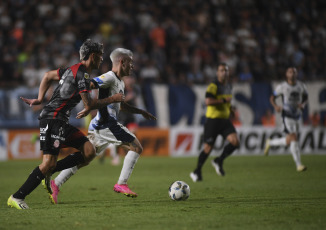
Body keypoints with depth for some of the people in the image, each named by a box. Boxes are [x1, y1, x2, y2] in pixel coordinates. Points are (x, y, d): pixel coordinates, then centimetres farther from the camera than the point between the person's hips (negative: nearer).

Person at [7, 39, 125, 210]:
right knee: (49, 163, -16)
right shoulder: (82, 74, -13)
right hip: (52, 118, -10)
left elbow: (48, 76, 28)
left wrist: (40, 99, 22)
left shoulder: (73, 69, 17)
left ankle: (47, 172, 4)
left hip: (62, 121, 10)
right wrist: (112, 99, -7)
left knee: (89, 152, -1)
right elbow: (89, 106, -18)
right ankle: (17, 198, -10)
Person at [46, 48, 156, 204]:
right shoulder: (109, 77, -9)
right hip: (106, 124, -10)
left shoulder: (120, 82, 23)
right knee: (136, 147, -7)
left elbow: (121, 105, 36)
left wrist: (141, 112, 35)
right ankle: (121, 184, -7)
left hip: (98, 127, 10)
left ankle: (55, 184, 6)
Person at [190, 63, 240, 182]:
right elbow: (208, 101, -26)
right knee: (208, 148, -1)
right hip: (213, 120, -6)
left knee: (235, 142, -14)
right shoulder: (213, 86, -12)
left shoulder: (229, 87, 13)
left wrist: (230, 108, 12)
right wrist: (224, 100, -23)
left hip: (225, 120, 6)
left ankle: (219, 161, 6)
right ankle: (197, 172, 16)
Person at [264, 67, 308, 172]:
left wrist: (303, 104, -5)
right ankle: (299, 165, -16)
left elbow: (306, 97, 18)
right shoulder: (282, 86, -4)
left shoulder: (301, 86, 6)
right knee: (294, 138, -17)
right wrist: (275, 106, -17)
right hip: (287, 115, -5)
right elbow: (272, 98, 4)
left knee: (288, 142, 11)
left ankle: (270, 143, 38)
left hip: (297, 115, 5)